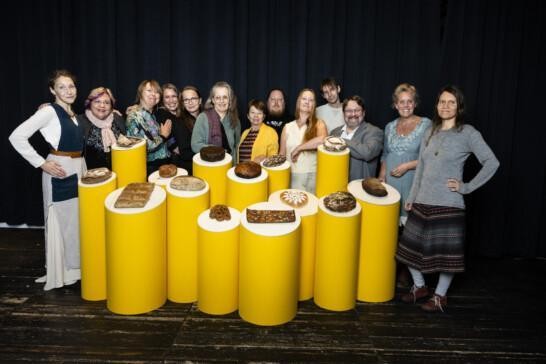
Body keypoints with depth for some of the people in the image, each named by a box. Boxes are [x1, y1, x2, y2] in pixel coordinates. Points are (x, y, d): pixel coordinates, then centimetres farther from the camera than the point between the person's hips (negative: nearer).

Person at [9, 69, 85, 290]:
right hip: (60, 172, -8)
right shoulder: (49, 111, -12)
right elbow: (17, 137, -19)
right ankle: (59, 274, 13)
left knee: (77, 219, 15)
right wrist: (42, 164, -18)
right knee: (60, 221, 0)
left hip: (78, 169, 8)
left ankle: (74, 268, 29)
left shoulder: (73, 113, 11)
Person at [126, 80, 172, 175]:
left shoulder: (154, 114, 13)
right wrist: (163, 136, -7)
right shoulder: (135, 116, -10)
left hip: (164, 162, 7)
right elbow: (144, 147, -18)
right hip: (150, 167, -7)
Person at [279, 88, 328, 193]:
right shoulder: (287, 127, 9)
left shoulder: (318, 124, 2)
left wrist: (298, 148, -14)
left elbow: (322, 140, -21)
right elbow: (282, 155, 12)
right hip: (292, 176, 2)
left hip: (313, 175, -2)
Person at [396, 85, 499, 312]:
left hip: (448, 204, -5)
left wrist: (467, 187, -11)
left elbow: (492, 163, -9)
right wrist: (411, 197, 12)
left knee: (446, 252, 3)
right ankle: (419, 287, 29)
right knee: (411, 246, 9)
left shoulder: (468, 133, -5)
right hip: (422, 202, 5)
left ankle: (440, 296, 21)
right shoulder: (430, 133, 12)